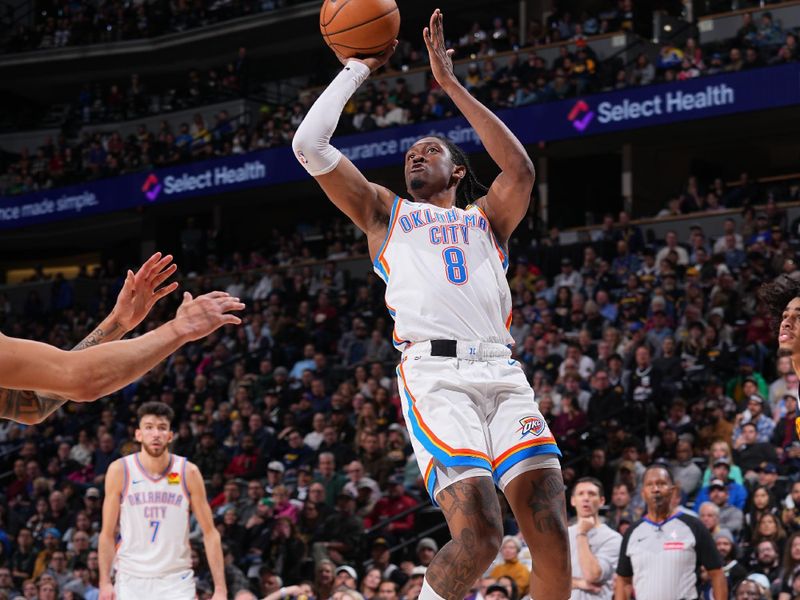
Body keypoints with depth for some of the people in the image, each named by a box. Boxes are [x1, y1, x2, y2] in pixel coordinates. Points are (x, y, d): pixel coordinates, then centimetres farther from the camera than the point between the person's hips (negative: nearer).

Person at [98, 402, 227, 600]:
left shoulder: (188, 472, -3)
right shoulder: (120, 471, -3)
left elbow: (210, 532, 0)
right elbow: (107, 533, 2)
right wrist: (105, 582, -7)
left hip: (176, 581, 0)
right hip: (131, 581, 0)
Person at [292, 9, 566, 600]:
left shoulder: (486, 217, 29)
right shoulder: (386, 212, 26)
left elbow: (520, 168, 7)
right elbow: (309, 145, 15)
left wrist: (451, 84, 11)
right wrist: (359, 68, 21)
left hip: (503, 373, 3)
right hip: (435, 373, -3)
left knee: (552, 535, -13)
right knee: (477, 536, -22)